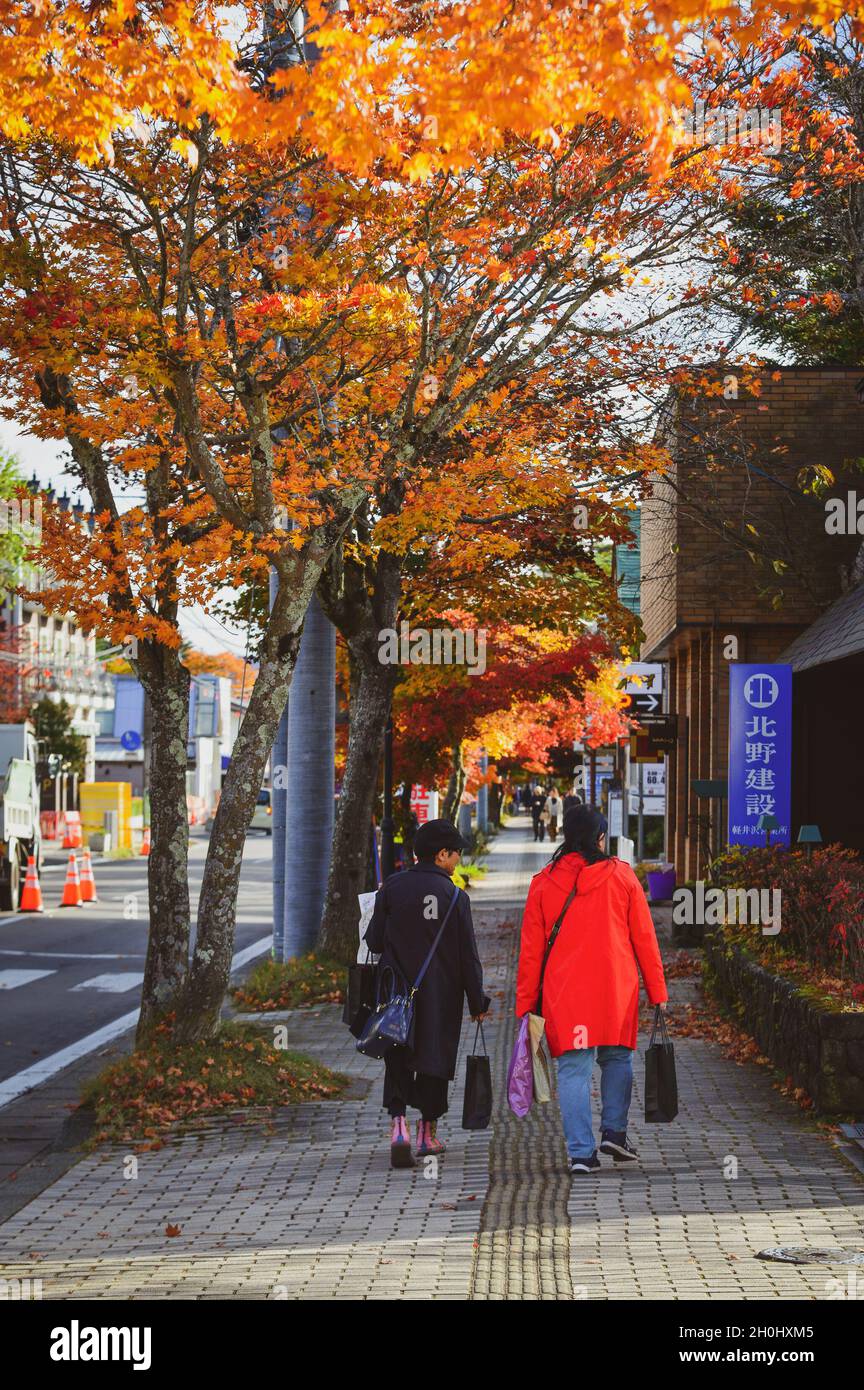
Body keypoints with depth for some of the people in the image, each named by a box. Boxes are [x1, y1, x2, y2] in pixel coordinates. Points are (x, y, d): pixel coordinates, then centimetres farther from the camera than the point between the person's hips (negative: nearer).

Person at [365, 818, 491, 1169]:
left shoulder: (392, 887, -3)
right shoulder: (454, 896, -7)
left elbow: (374, 941, -1)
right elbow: (468, 956, -5)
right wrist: (477, 1002, 4)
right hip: (441, 995, -1)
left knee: (397, 1060, 7)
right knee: (434, 1060, 12)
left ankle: (398, 1125, -14)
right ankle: (427, 1134, 18)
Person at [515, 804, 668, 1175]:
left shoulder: (543, 882, 3)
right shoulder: (621, 875, 2)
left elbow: (531, 949, 6)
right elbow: (644, 938, 4)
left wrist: (525, 1003, 11)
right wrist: (657, 991, 11)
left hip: (563, 993, 0)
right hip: (616, 990, 0)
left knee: (573, 1068, 2)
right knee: (617, 1058, 19)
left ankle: (581, 1152, -3)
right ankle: (613, 1131, 9)